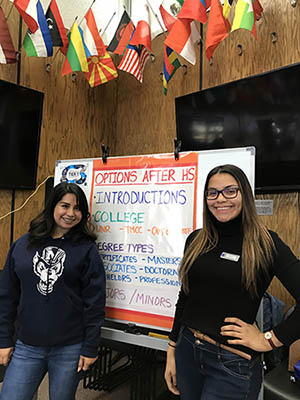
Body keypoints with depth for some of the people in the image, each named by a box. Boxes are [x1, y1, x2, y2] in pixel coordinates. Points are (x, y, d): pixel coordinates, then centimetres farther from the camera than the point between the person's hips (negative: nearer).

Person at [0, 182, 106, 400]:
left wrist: (90, 348, -7)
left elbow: (95, 302, -6)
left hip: (69, 349, -2)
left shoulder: (87, 249, -6)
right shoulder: (23, 245, 3)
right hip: (27, 346, 3)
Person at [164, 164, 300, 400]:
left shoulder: (265, 243, -12)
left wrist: (269, 340, -14)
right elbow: (184, 299, 9)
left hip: (233, 364, -4)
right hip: (187, 350, 5)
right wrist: (172, 351, 10)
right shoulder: (196, 240, 1)